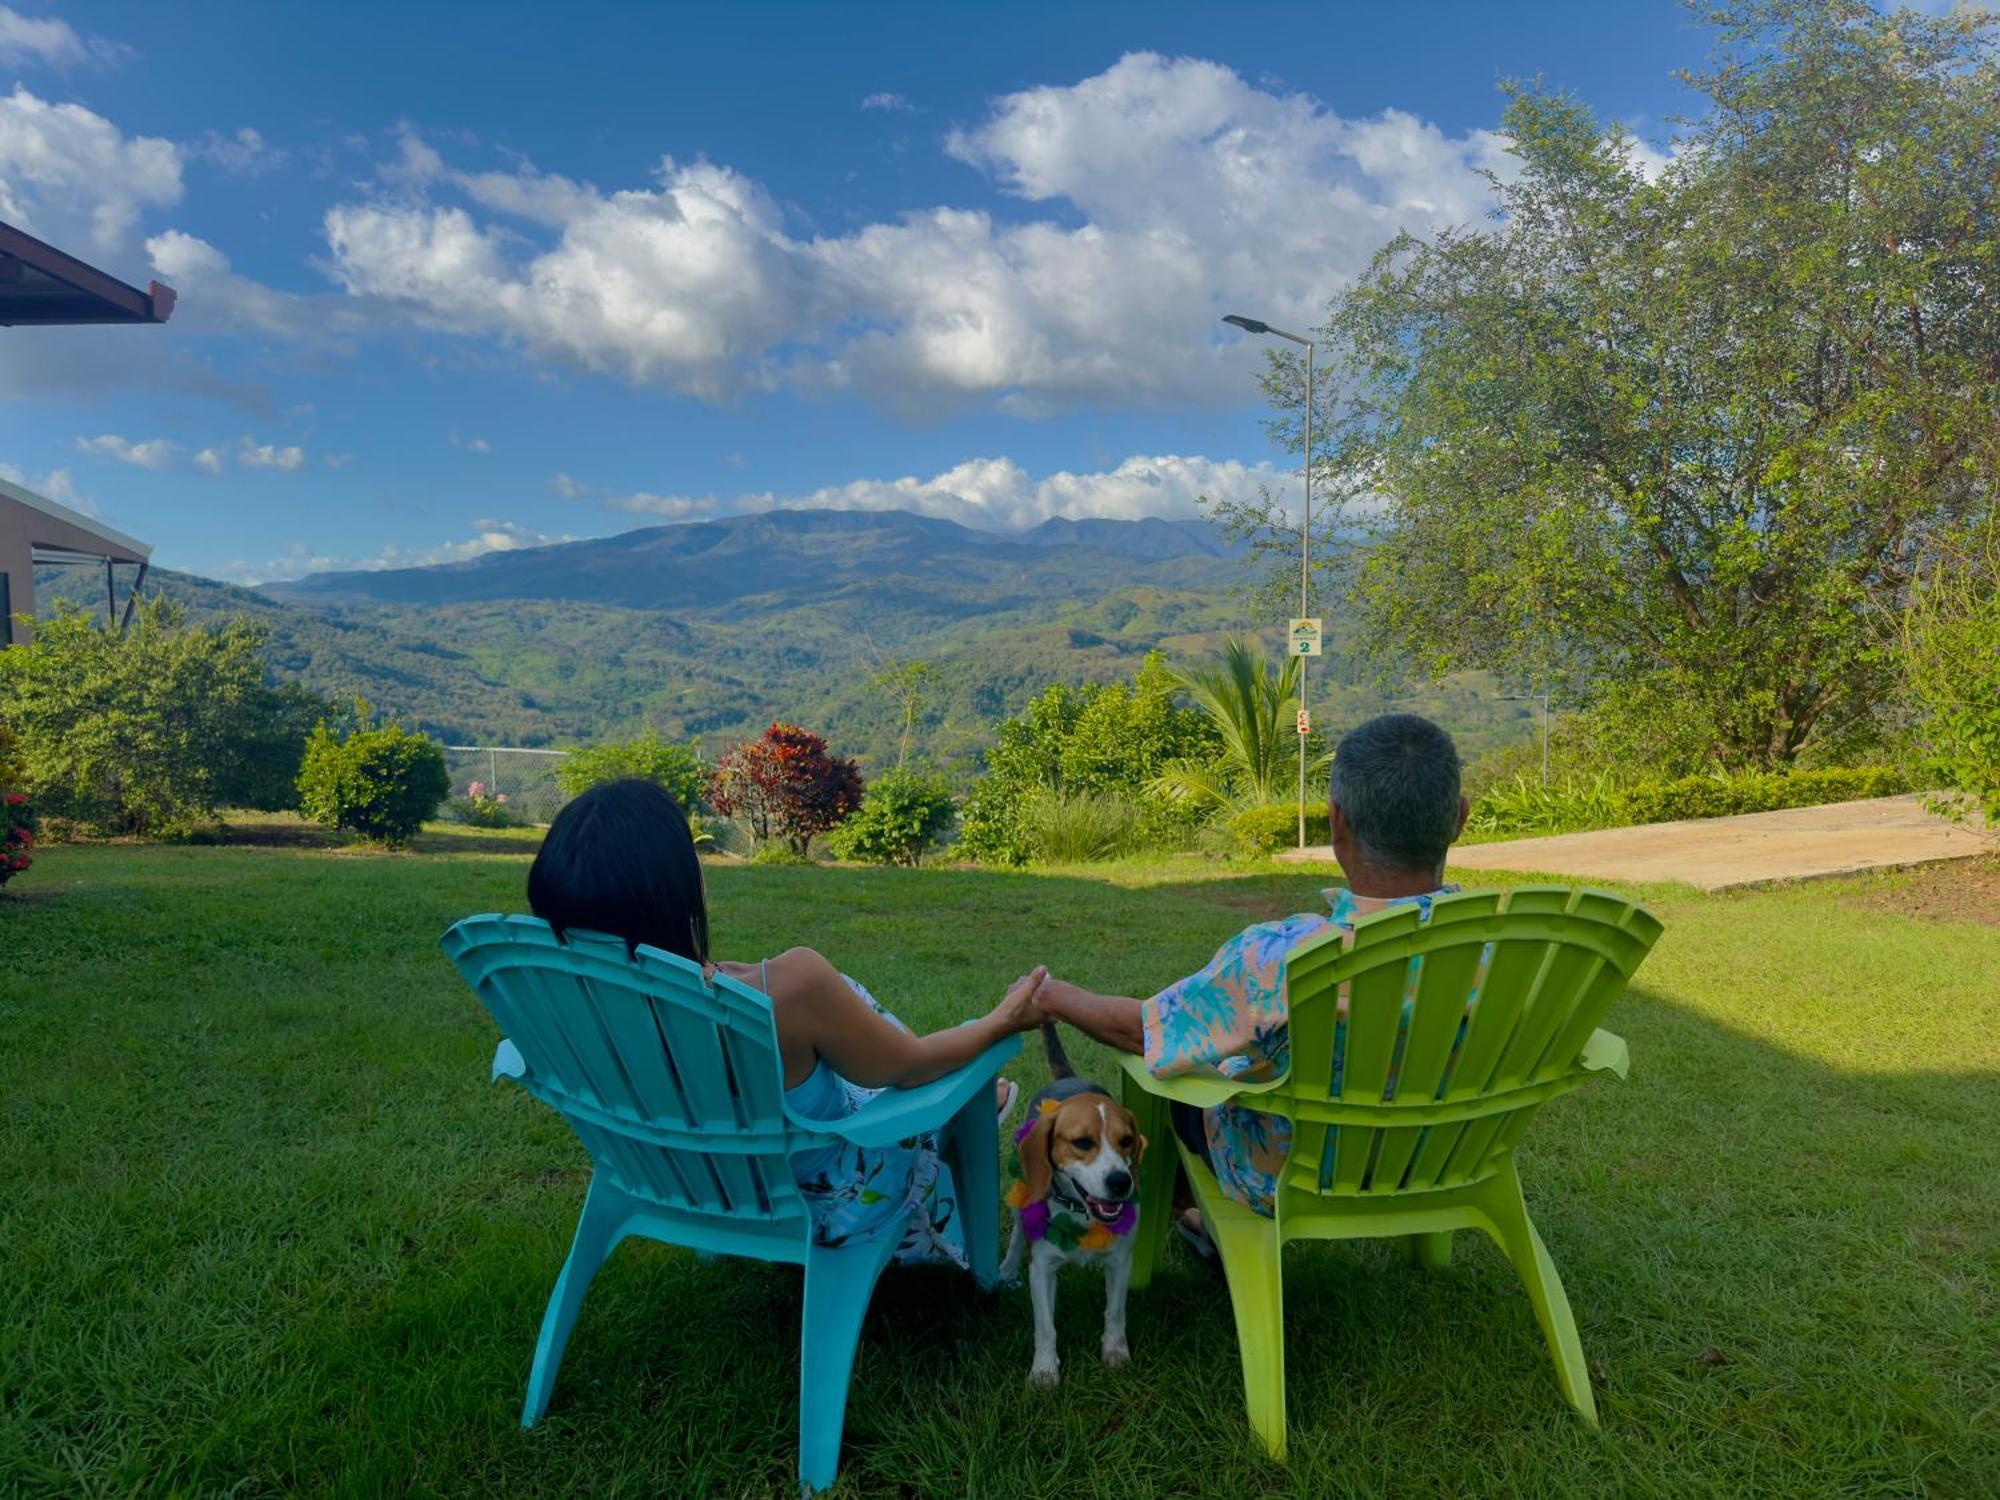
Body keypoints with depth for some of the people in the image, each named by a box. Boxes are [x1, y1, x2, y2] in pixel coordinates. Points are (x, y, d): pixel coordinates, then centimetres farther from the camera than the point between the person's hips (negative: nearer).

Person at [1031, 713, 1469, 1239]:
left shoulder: (1281, 955, -37)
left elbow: (1136, 1030, -20)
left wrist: (1054, 997, 1)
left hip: (1288, 1186, -4)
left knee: (1160, 1063, 24)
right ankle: (1213, 1221, 48)